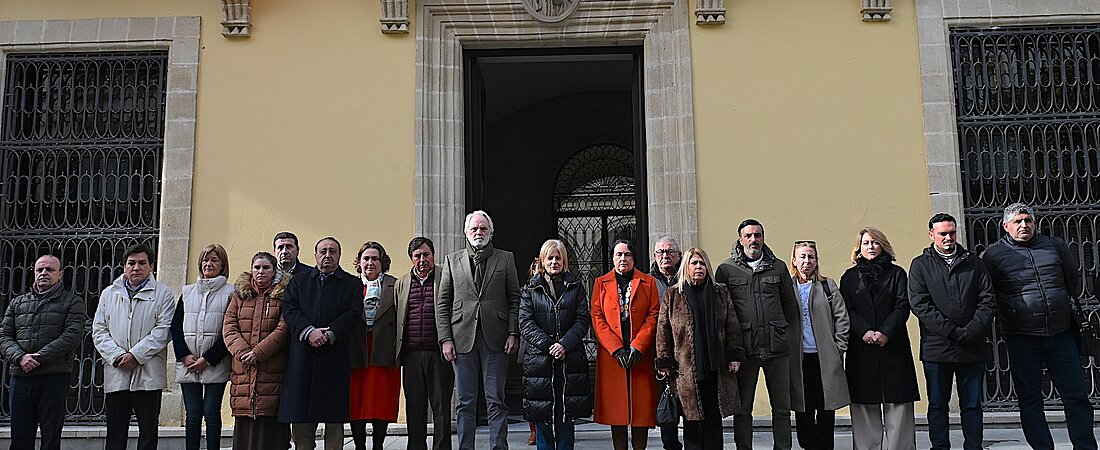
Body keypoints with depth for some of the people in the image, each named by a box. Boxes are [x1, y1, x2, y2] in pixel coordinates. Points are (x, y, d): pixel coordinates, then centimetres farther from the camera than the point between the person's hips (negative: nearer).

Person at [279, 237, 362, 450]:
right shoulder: (299, 281, 16)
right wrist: (309, 331, -13)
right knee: (300, 416, 2)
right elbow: (289, 309, 3)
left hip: (335, 356, -1)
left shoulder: (352, 283, 11)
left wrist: (330, 334, -15)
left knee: (334, 416, 1)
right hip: (302, 356, 2)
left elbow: (353, 313, -2)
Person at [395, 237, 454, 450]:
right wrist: (397, 353, 8)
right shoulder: (401, 283, 14)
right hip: (411, 354, 3)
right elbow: (395, 319, 15)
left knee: (441, 406, 1)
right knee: (414, 407, 8)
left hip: (438, 353, -3)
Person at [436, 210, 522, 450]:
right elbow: (442, 303, 9)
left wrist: (513, 333, -3)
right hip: (462, 338, 1)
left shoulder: (505, 259, 10)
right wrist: (445, 339, 0)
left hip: (495, 339, -1)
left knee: (496, 401, 2)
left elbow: (515, 299, 7)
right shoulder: (452, 260, 12)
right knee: (465, 402, 5)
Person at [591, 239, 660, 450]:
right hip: (611, 355, 0)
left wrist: (638, 346, -10)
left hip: (641, 354, 0)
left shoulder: (648, 282, 10)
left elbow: (653, 316, 2)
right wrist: (616, 349, -9)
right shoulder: (601, 283, 10)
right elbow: (597, 318, 2)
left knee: (642, 407, 0)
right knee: (615, 408, 1)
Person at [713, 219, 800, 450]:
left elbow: (790, 306, 15)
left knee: (782, 408, 8)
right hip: (744, 349, -2)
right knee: (742, 409, 6)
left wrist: (789, 341, 11)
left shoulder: (778, 267, 9)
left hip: (777, 347, 2)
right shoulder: (726, 270, 2)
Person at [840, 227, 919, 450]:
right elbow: (847, 310, 3)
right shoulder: (849, 277, 13)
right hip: (861, 347, 0)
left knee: (897, 403, -4)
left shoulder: (896, 273, 12)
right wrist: (864, 331, -13)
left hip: (893, 345, 0)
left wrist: (886, 332, -12)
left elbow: (903, 306, 1)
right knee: (865, 403, -1)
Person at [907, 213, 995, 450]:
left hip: (972, 348, 2)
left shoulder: (973, 262, 12)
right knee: (937, 405, 4)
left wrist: (972, 331, -10)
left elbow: (988, 299, 5)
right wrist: (954, 332, -13)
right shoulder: (920, 265, 4)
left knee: (972, 405, 7)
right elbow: (919, 305, -6)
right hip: (937, 348, -2)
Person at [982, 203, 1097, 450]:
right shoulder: (994, 254, 0)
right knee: (1030, 399, 4)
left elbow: (1074, 281, 21)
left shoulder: (1055, 246, 9)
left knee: (1077, 395, 6)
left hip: (1061, 334, 3)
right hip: (1022, 339, -2)